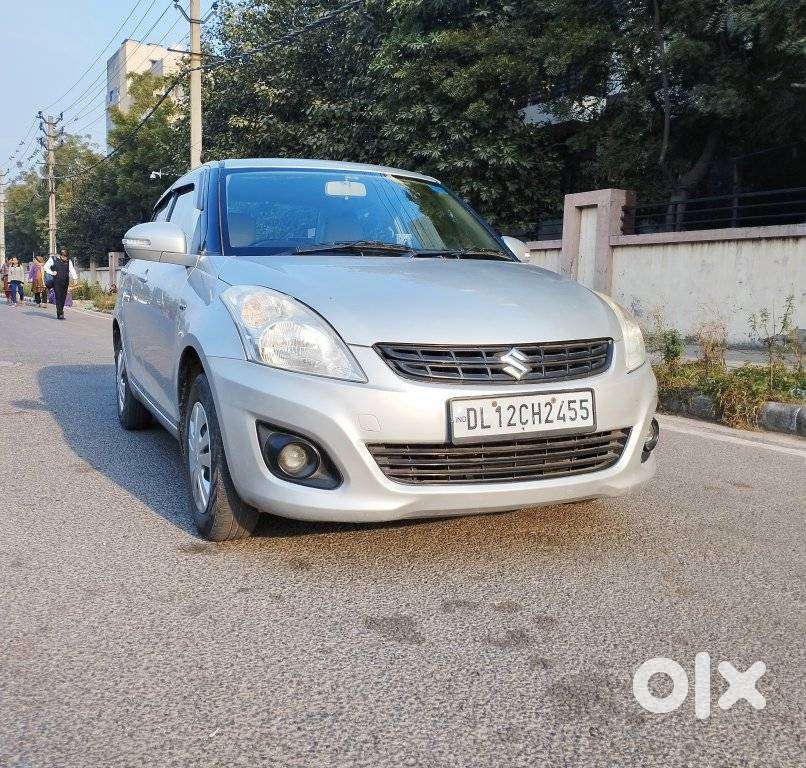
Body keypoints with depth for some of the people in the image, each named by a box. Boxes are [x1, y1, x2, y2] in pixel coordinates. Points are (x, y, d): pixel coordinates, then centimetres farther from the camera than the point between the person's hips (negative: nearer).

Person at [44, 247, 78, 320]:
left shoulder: (69, 261, 8)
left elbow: (71, 269, -2)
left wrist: (75, 277, -18)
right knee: (58, 297, -9)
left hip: (65, 282, 3)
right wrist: (52, 273, -6)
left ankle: (60, 311, 20)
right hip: (57, 281, -3)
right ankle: (60, 314, -12)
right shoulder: (53, 259, 0)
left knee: (63, 297, 6)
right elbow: (46, 267, 8)